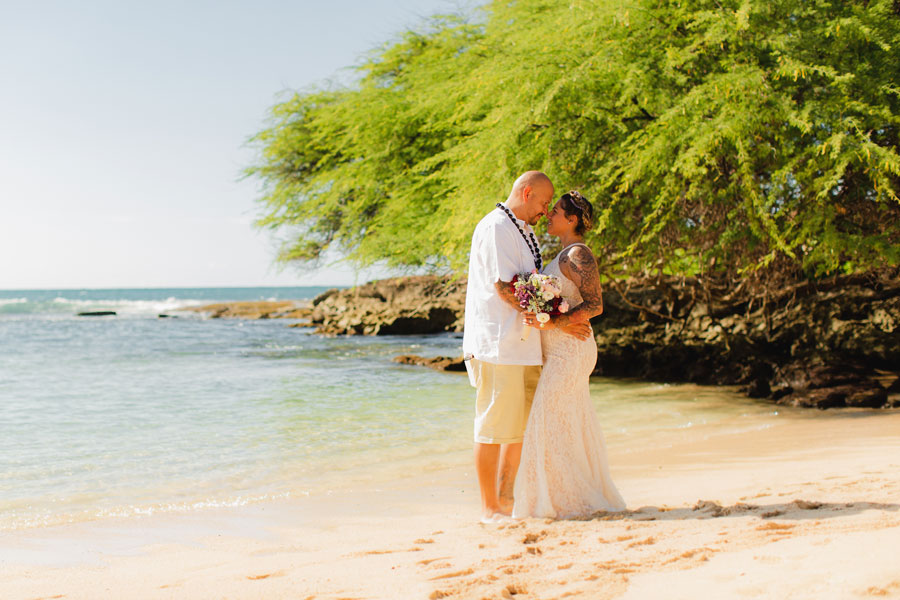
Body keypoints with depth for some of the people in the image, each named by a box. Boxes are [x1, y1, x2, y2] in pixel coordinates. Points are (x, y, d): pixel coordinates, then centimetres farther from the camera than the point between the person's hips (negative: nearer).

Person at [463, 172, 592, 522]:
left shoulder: (523, 231, 19)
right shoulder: (495, 227, -11)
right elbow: (504, 287, -18)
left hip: (526, 345, 10)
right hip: (498, 346, -10)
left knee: (523, 426, 13)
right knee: (494, 427, -2)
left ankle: (506, 499, 23)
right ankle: (490, 508, 5)